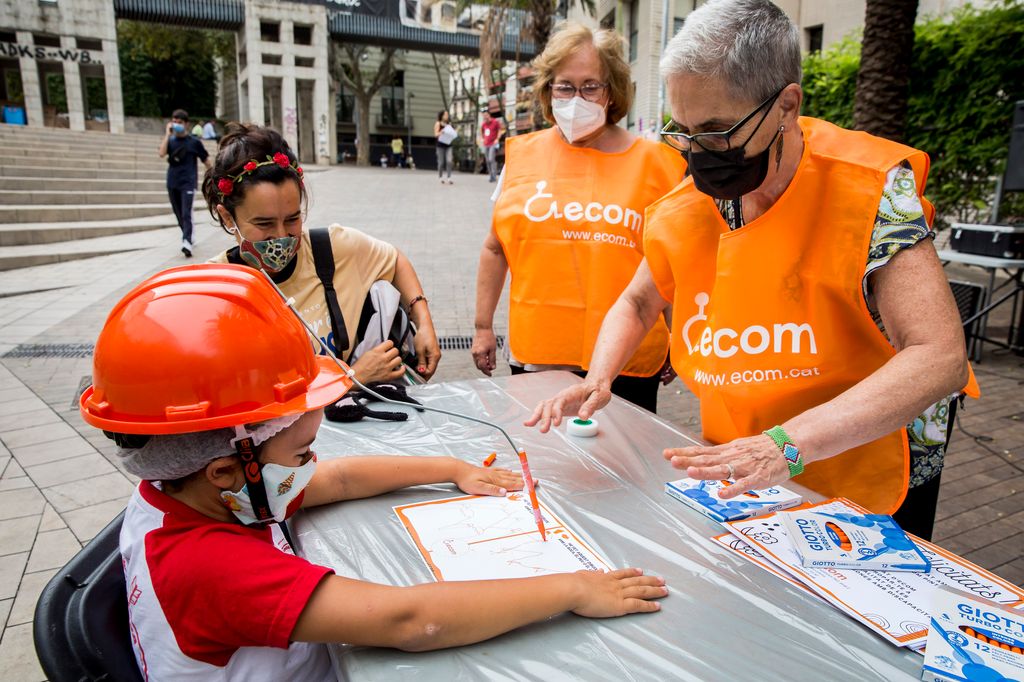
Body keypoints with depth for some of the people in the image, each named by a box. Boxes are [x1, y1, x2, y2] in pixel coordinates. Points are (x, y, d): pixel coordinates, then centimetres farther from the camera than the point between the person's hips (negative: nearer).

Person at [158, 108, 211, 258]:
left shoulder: (194, 142, -1)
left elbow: (206, 160, 6)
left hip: (188, 183, -4)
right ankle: (188, 239, 27)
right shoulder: (170, 140, 7)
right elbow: (162, 154, -11)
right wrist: (168, 134, -10)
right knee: (179, 215, 12)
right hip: (172, 183, 4)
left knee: (186, 214, -16)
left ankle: (187, 243, -24)